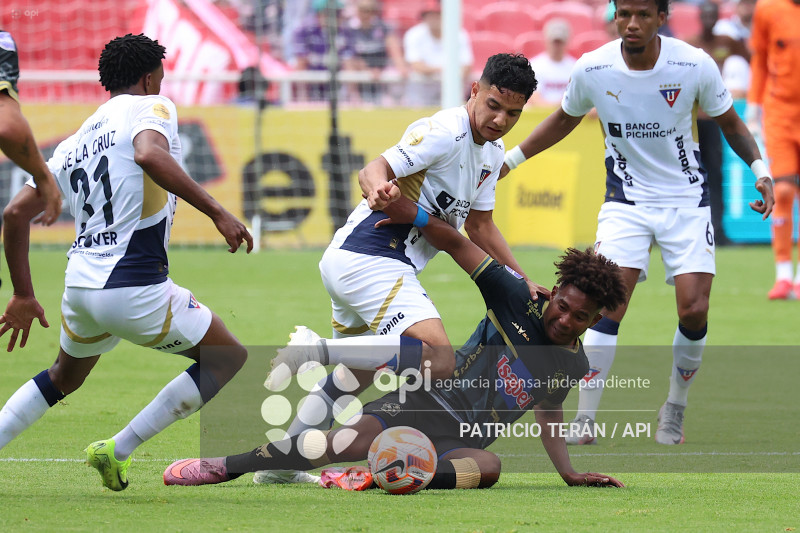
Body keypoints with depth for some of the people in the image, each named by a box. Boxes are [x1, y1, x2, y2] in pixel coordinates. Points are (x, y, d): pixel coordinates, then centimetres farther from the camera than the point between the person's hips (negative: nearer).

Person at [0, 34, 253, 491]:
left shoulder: (75, 143, 18)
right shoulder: (151, 108, -1)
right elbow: (150, 154, -26)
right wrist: (216, 211, -27)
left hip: (80, 283, 7)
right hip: (136, 288, -7)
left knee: (64, 378, 33)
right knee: (230, 360, 8)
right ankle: (116, 451, 4)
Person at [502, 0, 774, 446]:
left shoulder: (695, 65, -14)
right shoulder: (591, 69, -12)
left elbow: (730, 123, 3)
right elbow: (565, 119, 11)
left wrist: (761, 170, -10)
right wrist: (511, 159, 12)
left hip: (687, 199, 0)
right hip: (626, 202, 0)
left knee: (694, 310, -10)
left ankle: (675, 411, 15)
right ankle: (585, 421, -8)